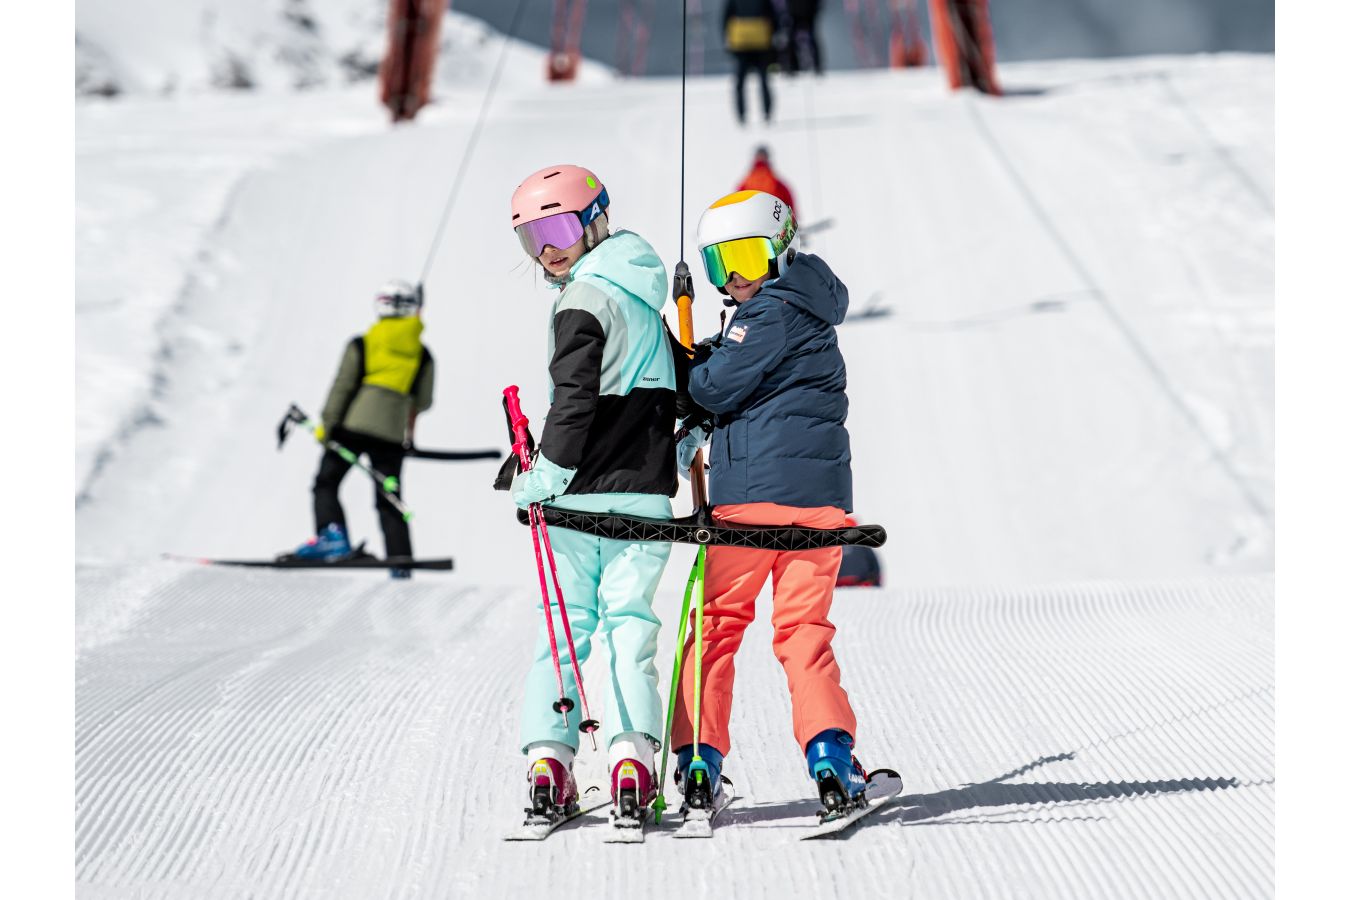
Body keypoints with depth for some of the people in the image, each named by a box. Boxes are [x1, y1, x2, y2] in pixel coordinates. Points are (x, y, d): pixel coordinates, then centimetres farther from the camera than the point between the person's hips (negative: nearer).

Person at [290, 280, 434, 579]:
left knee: (326, 484, 7)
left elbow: (342, 387, -3)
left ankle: (332, 535, -15)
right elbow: (423, 402, 9)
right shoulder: (422, 355, 8)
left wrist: (326, 424, 1)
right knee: (388, 501, 7)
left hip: (353, 424, -2)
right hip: (392, 432, 2)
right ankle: (400, 563, -2)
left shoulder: (361, 345, 2)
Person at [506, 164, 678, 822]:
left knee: (563, 621, 1)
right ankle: (632, 750, -9)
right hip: (646, 490, 6)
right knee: (630, 619, 4)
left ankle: (548, 752, -3)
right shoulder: (644, 298, 15)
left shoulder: (583, 300, -9)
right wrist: (683, 440, 35)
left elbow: (576, 397, -17)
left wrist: (549, 472, -11)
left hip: (582, 493, -5)